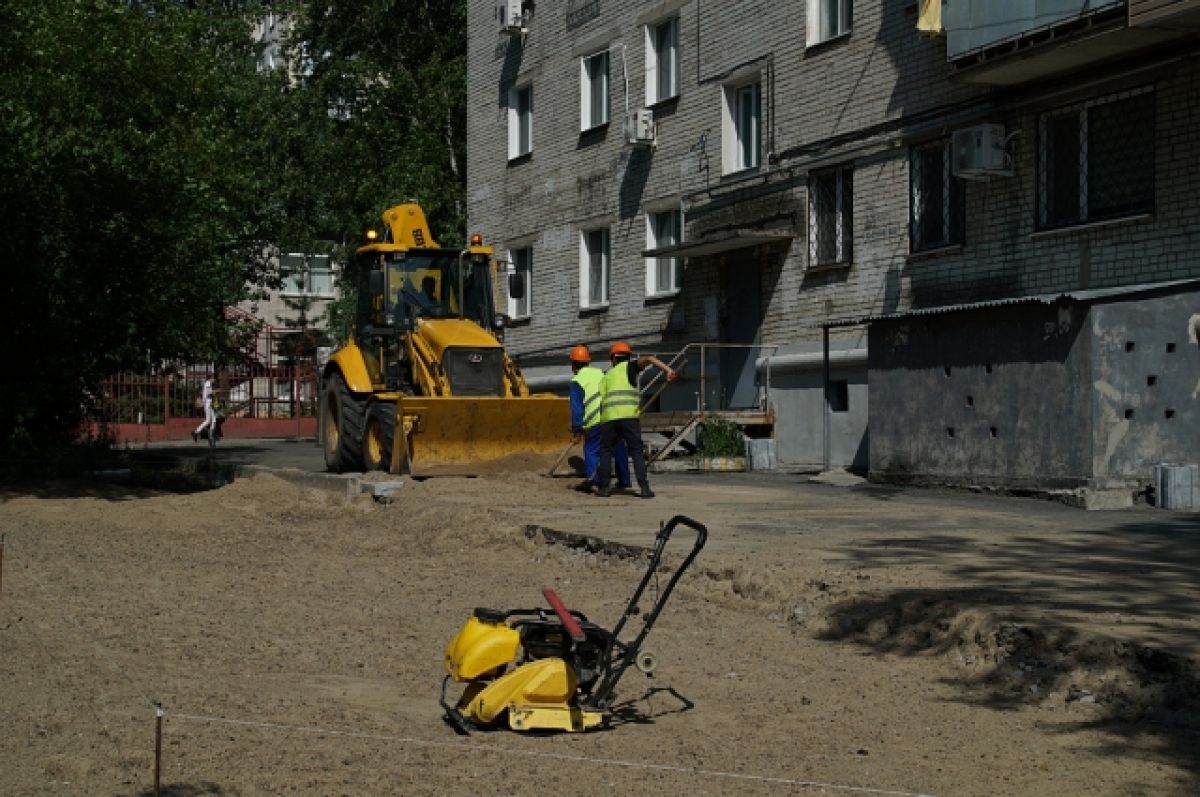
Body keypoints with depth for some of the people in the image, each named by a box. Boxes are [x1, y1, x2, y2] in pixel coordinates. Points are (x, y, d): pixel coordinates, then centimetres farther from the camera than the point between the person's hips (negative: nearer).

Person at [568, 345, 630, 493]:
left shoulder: (577, 381, 0)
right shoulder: (600, 373, 17)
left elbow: (576, 408, -4)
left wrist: (576, 430, -1)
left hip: (596, 421, -5)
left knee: (591, 450, 2)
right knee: (619, 449, 15)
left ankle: (591, 478, -15)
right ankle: (624, 480, 22)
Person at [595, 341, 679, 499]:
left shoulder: (606, 376, 26)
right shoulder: (628, 367, 16)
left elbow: (601, 400, 18)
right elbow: (648, 359, -2)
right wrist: (668, 370, -10)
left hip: (608, 417, 3)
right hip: (629, 415, -3)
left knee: (606, 451, 15)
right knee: (637, 451, 2)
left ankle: (603, 487, 12)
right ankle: (644, 487, -6)